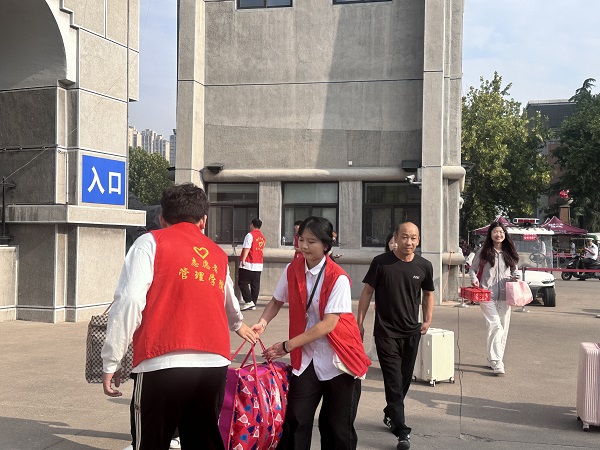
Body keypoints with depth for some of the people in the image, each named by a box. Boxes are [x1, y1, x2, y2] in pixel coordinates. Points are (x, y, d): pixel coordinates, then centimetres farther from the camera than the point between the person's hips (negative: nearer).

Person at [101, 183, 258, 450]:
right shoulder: (218, 255, 21)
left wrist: (111, 362, -2)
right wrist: (238, 324, 62)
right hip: (214, 364, 5)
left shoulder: (151, 242, 6)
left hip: (163, 364, -4)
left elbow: (129, 300, -7)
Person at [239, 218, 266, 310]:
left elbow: (247, 248, -16)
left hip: (248, 264, -7)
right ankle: (254, 303, 9)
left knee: (242, 283, -3)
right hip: (259, 264, 7)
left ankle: (249, 302, -13)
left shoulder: (250, 235, -9)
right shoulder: (263, 238, 14)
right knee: (255, 284, 8)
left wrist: (243, 259, -17)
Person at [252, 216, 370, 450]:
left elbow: (328, 324, -22)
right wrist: (262, 322, -9)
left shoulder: (338, 278, -17)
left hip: (339, 359, -3)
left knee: (337, 427, 7)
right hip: (306, 357, 4)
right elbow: (277, 301, 12)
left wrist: (287, 346, -21)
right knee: (295, 421, -3)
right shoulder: (292, 269, -1)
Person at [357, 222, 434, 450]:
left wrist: (427, 320, 7)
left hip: (412, 332, 4)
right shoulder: (381, 262, -8)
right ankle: (402, 431, -4)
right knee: (393, 381, -6)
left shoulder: (424, 266, 1)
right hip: (386, 331, -4)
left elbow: (428, 294, 16)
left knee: (405, 378, 15)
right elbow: (367, 291, -2)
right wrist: (360, 322, -4)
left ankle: (391, 413, 38)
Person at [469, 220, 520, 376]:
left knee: (503, 328, 8)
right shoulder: (483, 251, 2)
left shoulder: (509, 252, 11)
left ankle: (493, 359, 23)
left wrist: (515, 277, -1)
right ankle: (497, 363, -17)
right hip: (487, 294, -4)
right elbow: (472, 269, 7)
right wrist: (474, 280, -11)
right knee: (495, 326, -17)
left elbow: (514, 270, 21)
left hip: (504, 295, 4)